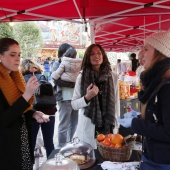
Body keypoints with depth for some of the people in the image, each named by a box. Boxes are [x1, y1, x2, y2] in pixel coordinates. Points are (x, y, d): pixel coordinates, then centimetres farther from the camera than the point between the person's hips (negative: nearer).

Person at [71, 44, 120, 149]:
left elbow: (116, 102, 5)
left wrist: (117, 127, 7)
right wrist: (87, 97, -20)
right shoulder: (82, 77, -3)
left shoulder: (113, 77, 1)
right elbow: (74, 104, -2)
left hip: (108, 127, 1)